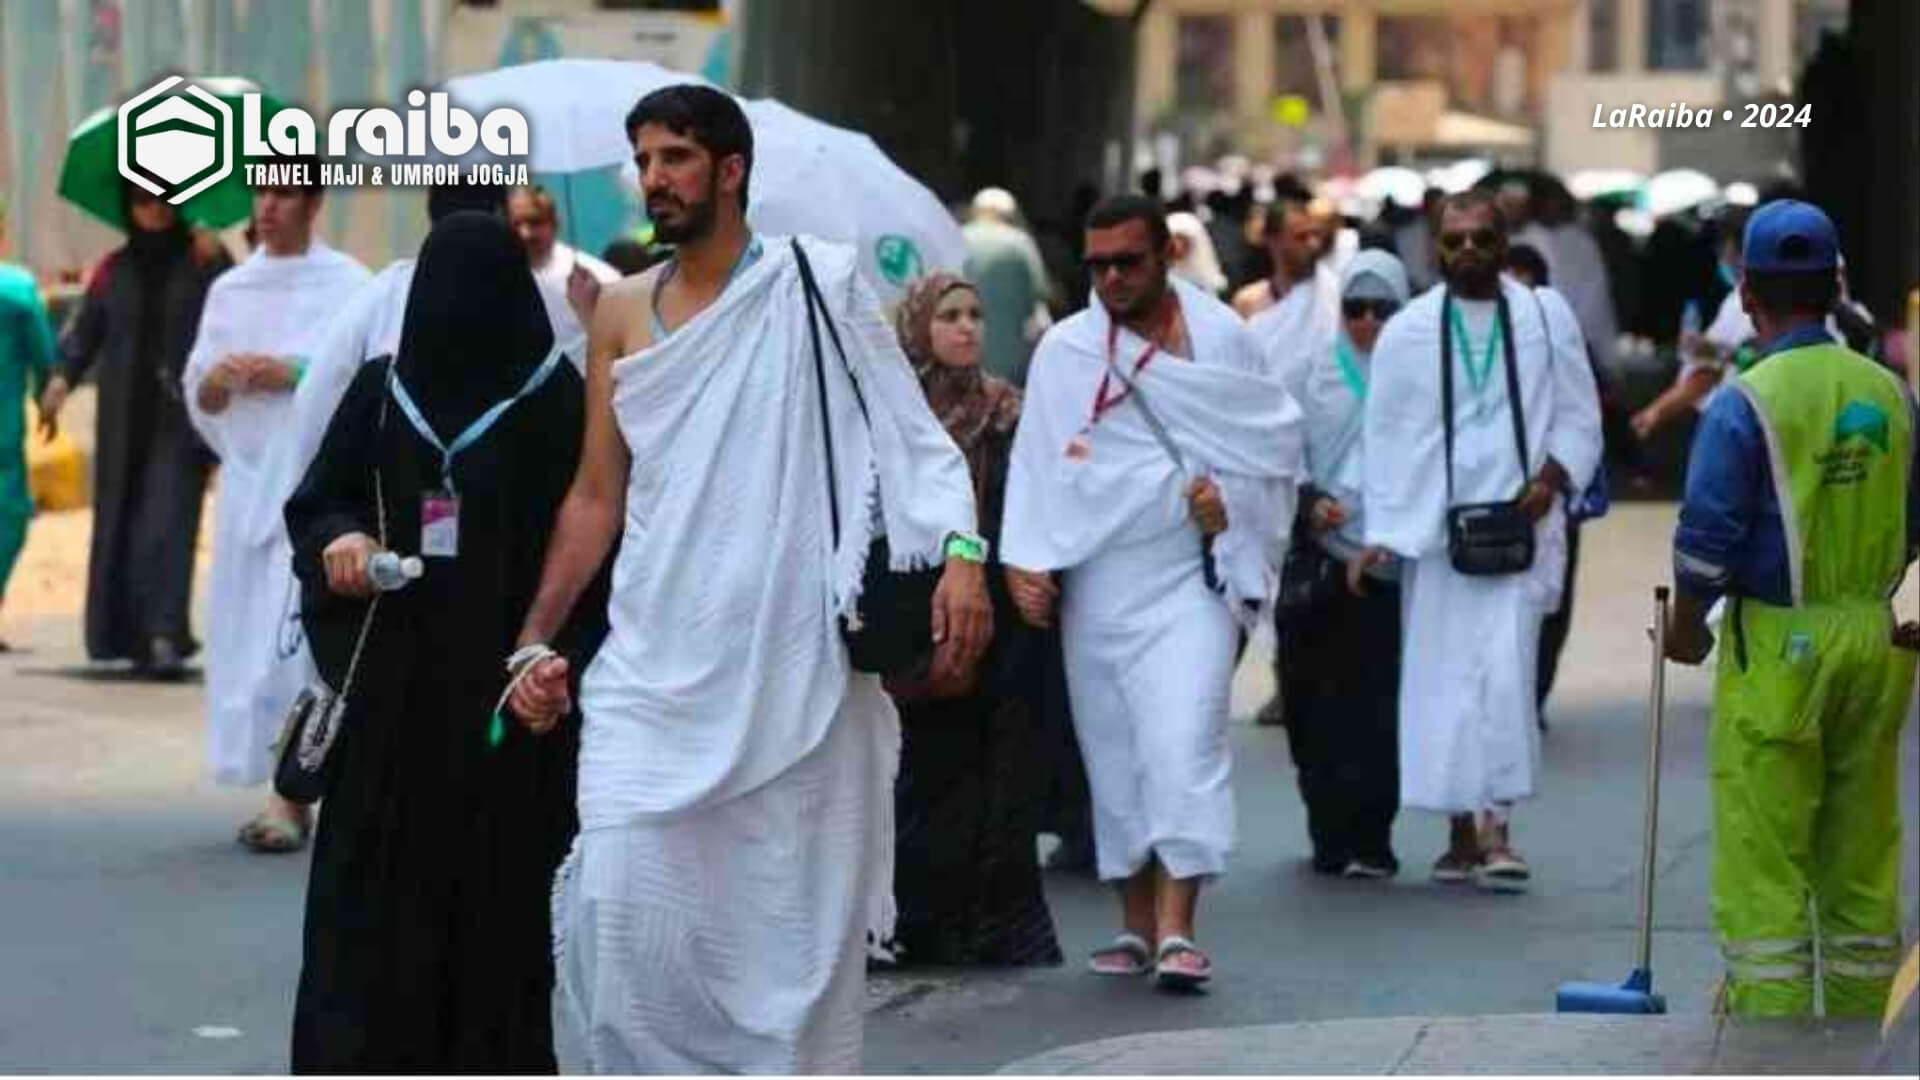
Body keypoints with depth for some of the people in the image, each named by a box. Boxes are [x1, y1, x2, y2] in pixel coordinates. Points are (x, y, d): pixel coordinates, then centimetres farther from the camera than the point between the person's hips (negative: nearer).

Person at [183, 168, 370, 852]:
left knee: (295, 637, -13)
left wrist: (294, 373, -14)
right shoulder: (229, 290, 13)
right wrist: (218, 381, -8)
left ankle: (291, 797, -13)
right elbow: (199, 399, 13)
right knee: (248, 639, 3)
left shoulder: (349, 285, -2)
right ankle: (287, 786, 9)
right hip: (248, 481, 5)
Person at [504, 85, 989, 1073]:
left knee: (795, 923, 2)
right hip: (654, 669, 3)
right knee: (624, 907, -9)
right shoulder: (622, 313, 11)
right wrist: (537, 638, 9)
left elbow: (910, 434, -4)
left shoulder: (818, 285, 0)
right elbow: (596, 494, 15)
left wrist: (961, 552, -19)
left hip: (793, 667, -3)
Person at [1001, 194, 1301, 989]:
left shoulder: (1220, 338, 1)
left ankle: (1177, 929, -18)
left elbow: (1279, 440, 8)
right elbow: (1037, 463, 4)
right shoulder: (1063, 351, 4)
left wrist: (1231, 498, -7)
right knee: (1112, 753, 7)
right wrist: (1026, 559, -5)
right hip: (1094, 583, 3)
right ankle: (1137, 923, 17)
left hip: (1187, 578, -3)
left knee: (1184, 746, -15)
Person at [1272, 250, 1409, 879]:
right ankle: (1333, 835, 12)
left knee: (1379, 706, -5)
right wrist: (1308, 501, -8)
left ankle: (1367, 838, 2)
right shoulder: (1309, 376, 10)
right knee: (1319, 703, 2)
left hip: (1394, 562, -2)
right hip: (1321, 559, 2)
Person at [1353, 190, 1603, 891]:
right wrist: (1381, 533, 0)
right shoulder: (1407, 332, 5)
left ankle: (1497, 827, -11)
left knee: (1507, 669, -14)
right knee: (1440, 680, 3)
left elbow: (1579, 415, 8)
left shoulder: (1546, 316, 4)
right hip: (1433, 530, 2)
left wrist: (1553, 475, -10)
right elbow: (1385, 438, 6)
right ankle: (1462, 833, 14)